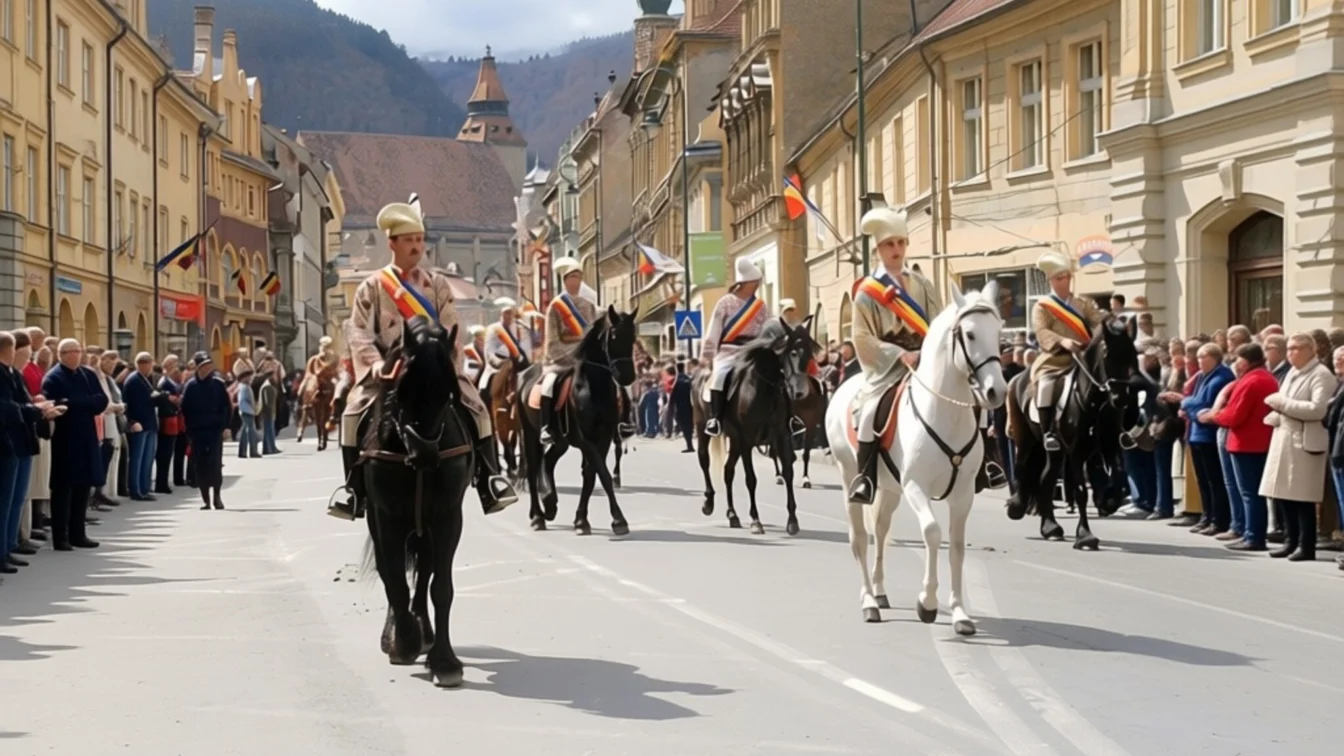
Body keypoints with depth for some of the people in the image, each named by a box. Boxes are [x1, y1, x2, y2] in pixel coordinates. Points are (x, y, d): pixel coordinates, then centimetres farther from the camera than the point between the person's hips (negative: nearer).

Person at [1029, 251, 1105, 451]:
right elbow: (1041, 332, -12)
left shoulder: (1083, 304, 17)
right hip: (1054, 359, -4)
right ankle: (1047, 433, -29)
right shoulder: (1041, 307, 4)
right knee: (1046, 383, -31)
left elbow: (1099, 321, 4)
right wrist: (1062, 341, -31)